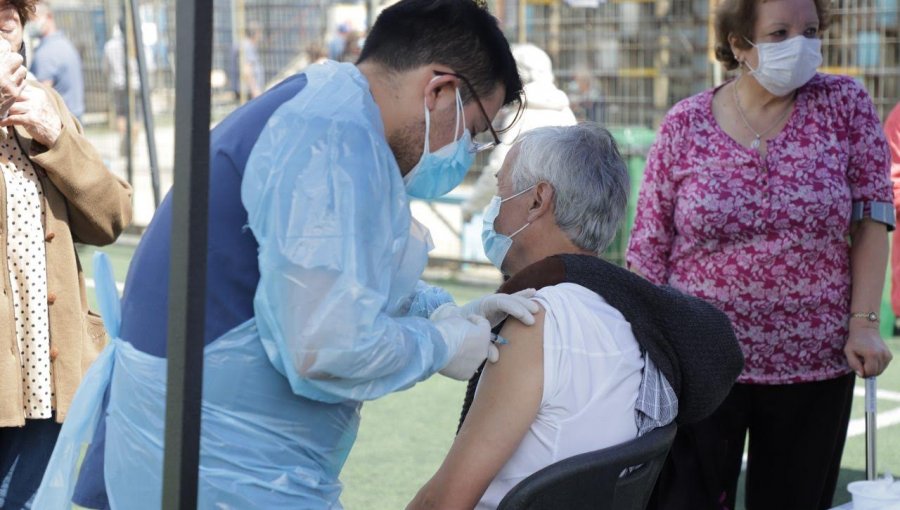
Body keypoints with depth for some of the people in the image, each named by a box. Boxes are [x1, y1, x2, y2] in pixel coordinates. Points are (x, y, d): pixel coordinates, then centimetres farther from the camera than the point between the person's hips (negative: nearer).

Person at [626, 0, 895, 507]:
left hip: (814, 368, 1)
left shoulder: (844, 103, 0)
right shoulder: (685, 124, -1)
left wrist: (865, 322, -11)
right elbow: (649, 249, 2)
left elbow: (871, 219, -2)